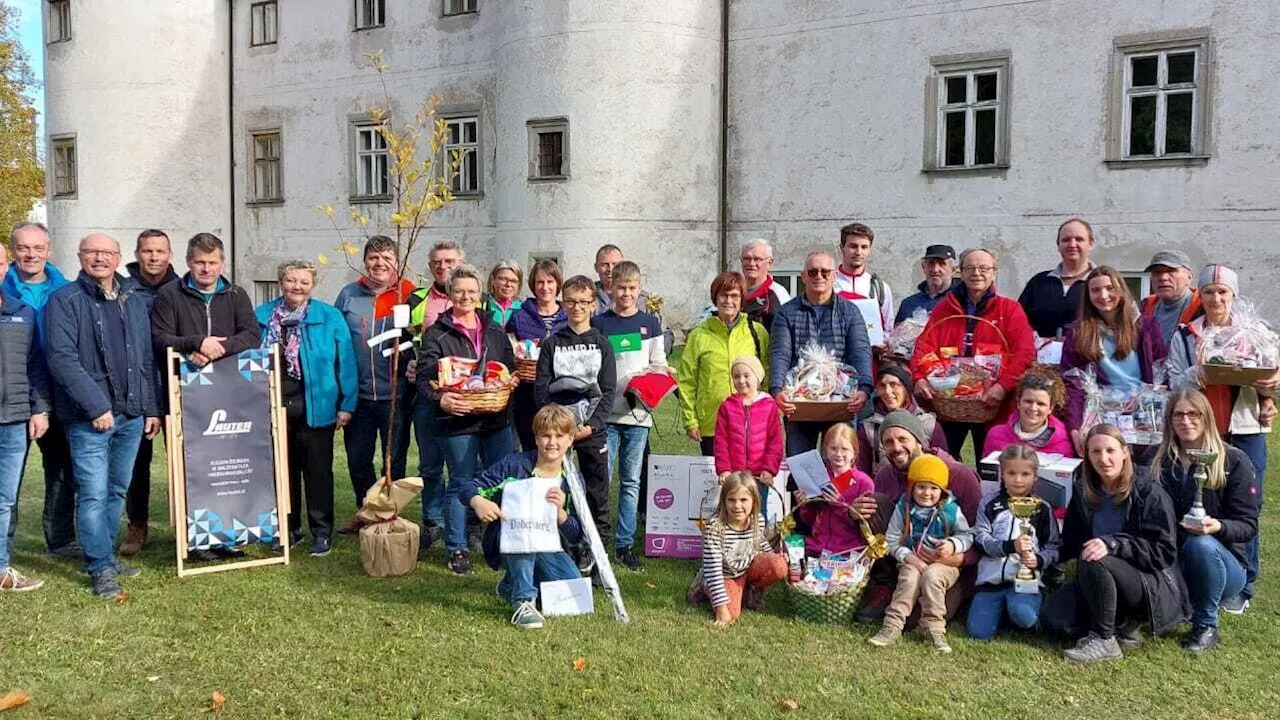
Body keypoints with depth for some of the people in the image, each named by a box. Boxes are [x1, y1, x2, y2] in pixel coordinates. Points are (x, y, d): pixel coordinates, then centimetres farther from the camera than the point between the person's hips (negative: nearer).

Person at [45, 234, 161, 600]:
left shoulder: (136, 301, 13)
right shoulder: (65, 301, -5)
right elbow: (62, 358, -13)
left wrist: (153, 407, 11)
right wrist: (96, 406, -18)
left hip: (132, 415, 5)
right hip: (89, 417, -5)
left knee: (117, 491, 13)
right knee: (93, 494, -5)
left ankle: (105, 556, 25)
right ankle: (101, 569, 2)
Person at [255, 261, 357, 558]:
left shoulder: (330, 317, -3)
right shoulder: (263, 317, 4)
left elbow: (345, 362, -4)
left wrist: (347, 403, -8)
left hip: (316, 408, -3)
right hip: (275, 407, 3)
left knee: (318, 472, 6)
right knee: (283, 471, 13)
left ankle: (322, 532, 16)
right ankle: (290, 529, 26)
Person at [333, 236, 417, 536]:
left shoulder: (409, 296, -3)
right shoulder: (349, 295, 5)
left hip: (396, 395, -3)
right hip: (357, 395, 3)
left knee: (394, 462, 8)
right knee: (357, 460, 14)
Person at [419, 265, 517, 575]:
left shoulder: (495, 332, 13)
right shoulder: (436, 334, -1)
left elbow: (512, 369, 18)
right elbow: (424, 379, -9)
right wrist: (440, 400, -29)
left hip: (496, 419, 4)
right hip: (458, 422, -4)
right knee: (460, 485, 2)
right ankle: (457, 549, 13)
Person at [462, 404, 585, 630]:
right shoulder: (514, 465, -12)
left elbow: (576, 537, -7)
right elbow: (468, 488, -12)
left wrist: (560, 512, -28)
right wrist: (479, 502, -36)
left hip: (547, 550, 3)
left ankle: (512, 585, 8)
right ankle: (524, 601, -31)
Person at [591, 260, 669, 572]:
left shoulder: (651, 324, 9)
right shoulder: (599, 323, 3)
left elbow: (659, 365, 12)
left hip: (638, 413, 2)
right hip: (605, 413, -2)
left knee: (631, 482, 8)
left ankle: (625, 544, 15)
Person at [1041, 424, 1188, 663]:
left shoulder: (1149, 493, -13)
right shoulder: (1084, 493, 3)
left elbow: (1164, 551, -19)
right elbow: (1071, 544, 10)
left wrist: (1113, 544, -31)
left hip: (1154, 586, -6)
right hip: (1108, 583, 6)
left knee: (1094, 561, -33)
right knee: (1051, 616, -14)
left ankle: (1104, 641, -18)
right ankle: (1121, 626, 0)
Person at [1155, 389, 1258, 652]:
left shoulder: (1234, 461, -6)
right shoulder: (1160, 461, 3)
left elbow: (1248, 526, -10)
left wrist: (1218, 526, -32)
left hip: (1223, 562, -3)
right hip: (1173, 564, 3)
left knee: (1200, 544, -36)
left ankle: (1206, 626, -13)